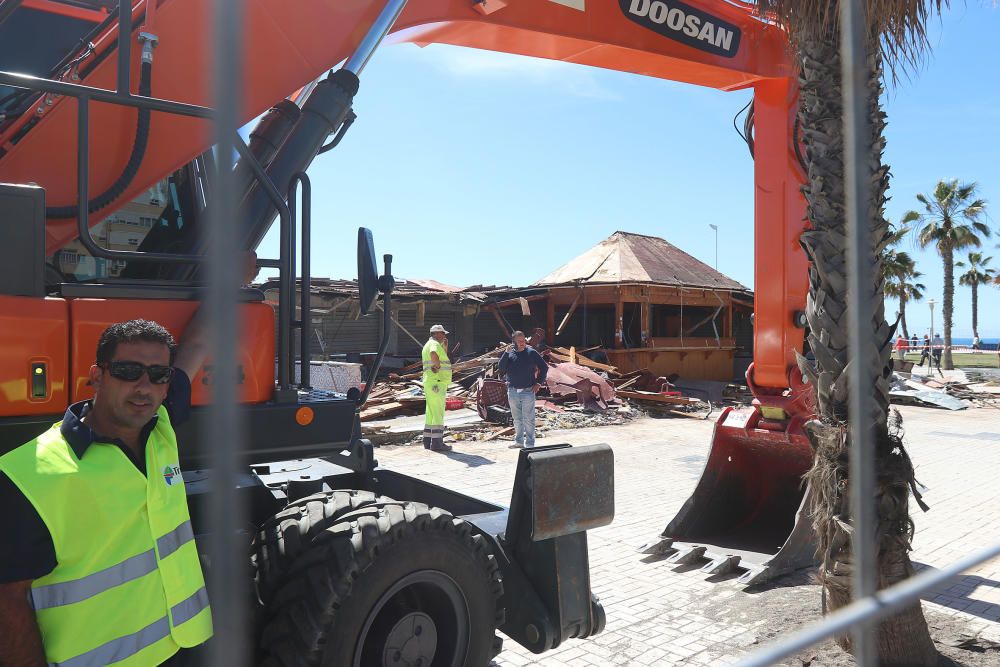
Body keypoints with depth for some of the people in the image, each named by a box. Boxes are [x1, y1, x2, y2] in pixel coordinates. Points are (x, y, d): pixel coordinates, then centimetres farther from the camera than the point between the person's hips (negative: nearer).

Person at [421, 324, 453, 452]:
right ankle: (436, 442, -11)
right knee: (438, 413, -10)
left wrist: (445, 347, 19)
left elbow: (444, 360, 29)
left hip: (431, 384, 11)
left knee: (431, 413, 13)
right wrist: (438, 366, -21)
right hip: (436, 382, -11)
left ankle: (428, 441, 17)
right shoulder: (434, 344, -11)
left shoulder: (429, 344, 22)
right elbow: (433, 354, -37)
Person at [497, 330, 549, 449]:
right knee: (517, 419, 15)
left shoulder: (531, 353, -3)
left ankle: (530, 444, 5)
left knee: (528, 419, -1)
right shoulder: (509, 353, 2)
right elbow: (501, 369, -9)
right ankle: (519, 441, 27)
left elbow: (544, 367, 4)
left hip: (528, 391, -3)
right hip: (512, 391, 3)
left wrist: (539, 383, -1)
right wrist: (506, 353, -17)